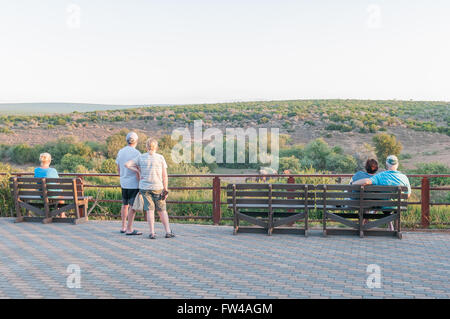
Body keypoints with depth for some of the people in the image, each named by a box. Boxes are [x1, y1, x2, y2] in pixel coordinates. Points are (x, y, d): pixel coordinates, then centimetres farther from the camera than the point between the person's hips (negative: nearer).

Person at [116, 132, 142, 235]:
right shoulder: (136, 153, -14)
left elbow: (118, 169, 14)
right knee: (133, 206, -2)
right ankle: (129, 229, -2)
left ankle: (123, 227, 24)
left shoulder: (120, 152, 6)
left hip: (123, 183, 7)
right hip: (134, 183, -7)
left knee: (125, 205, 17)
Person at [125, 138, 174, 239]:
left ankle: (152, 233, 0)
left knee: (150, 210, 5)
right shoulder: (160, 158, -3)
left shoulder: (141, 157, 1)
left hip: (144, 187, 1)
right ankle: (168, 232, 10)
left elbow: (127, 164, -3)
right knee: (162, 210, 9)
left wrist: (138, 171, 2)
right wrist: (166, 189, 1)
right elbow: (165, 176, -4)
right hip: (158, 187, -1)